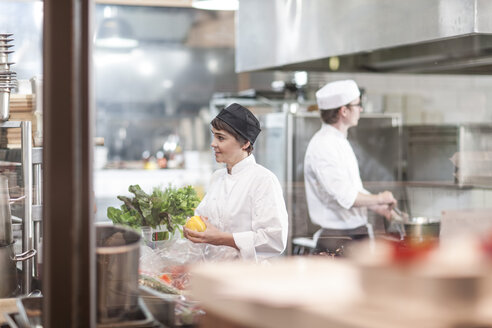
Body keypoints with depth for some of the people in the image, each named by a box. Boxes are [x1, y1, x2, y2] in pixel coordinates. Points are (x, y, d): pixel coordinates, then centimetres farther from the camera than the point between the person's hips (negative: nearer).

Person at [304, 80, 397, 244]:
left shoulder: (340, 142, 16)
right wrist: (379, 199, -10)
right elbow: (345, 196, -24)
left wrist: (381, 209, 12)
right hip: (338, 236, -9)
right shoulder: (322, 146, -17)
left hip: (357, 231, 9)